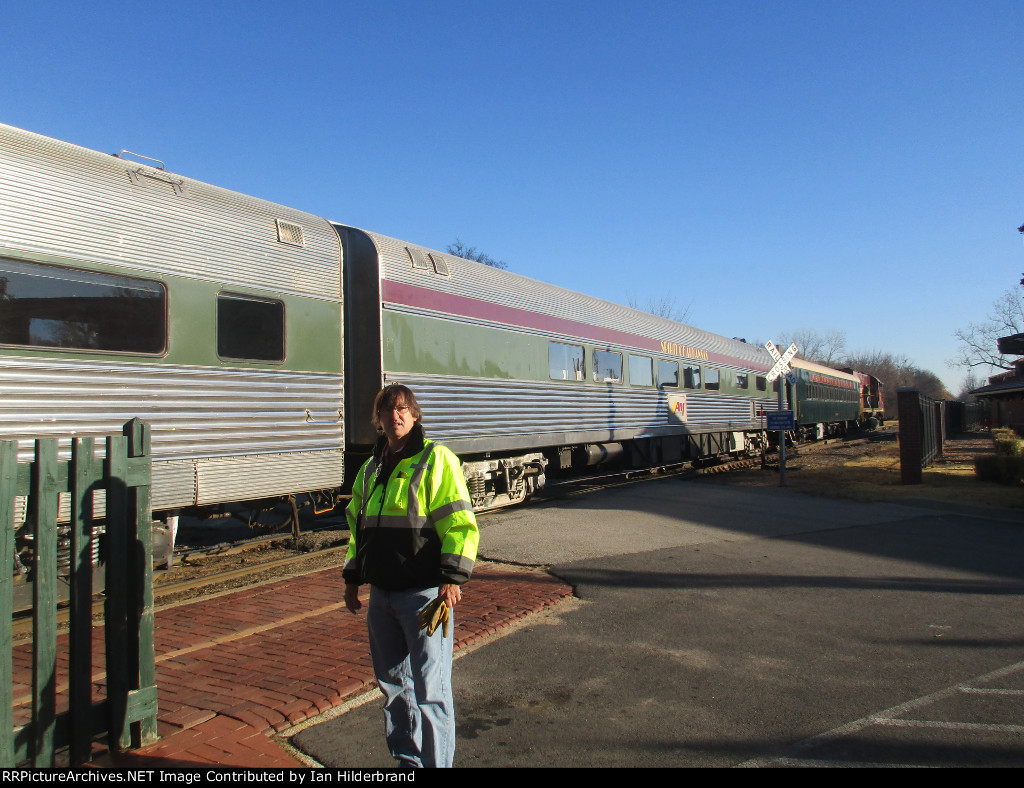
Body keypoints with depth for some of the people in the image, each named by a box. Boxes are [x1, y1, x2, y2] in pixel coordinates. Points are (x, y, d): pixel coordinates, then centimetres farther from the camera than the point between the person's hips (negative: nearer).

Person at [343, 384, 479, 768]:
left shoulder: (435, 459, -8)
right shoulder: (371, 469, 13)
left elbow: (461, 524, -13)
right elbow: (358, 527, 22)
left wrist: (452, 578, -21)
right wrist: (352, 579, 19)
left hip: (424, 593, -7)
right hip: (381, 595, 7)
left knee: (429, 689, -1)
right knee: (392, 685, 17)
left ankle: (437, 762, 14)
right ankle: (406, 760, 33)